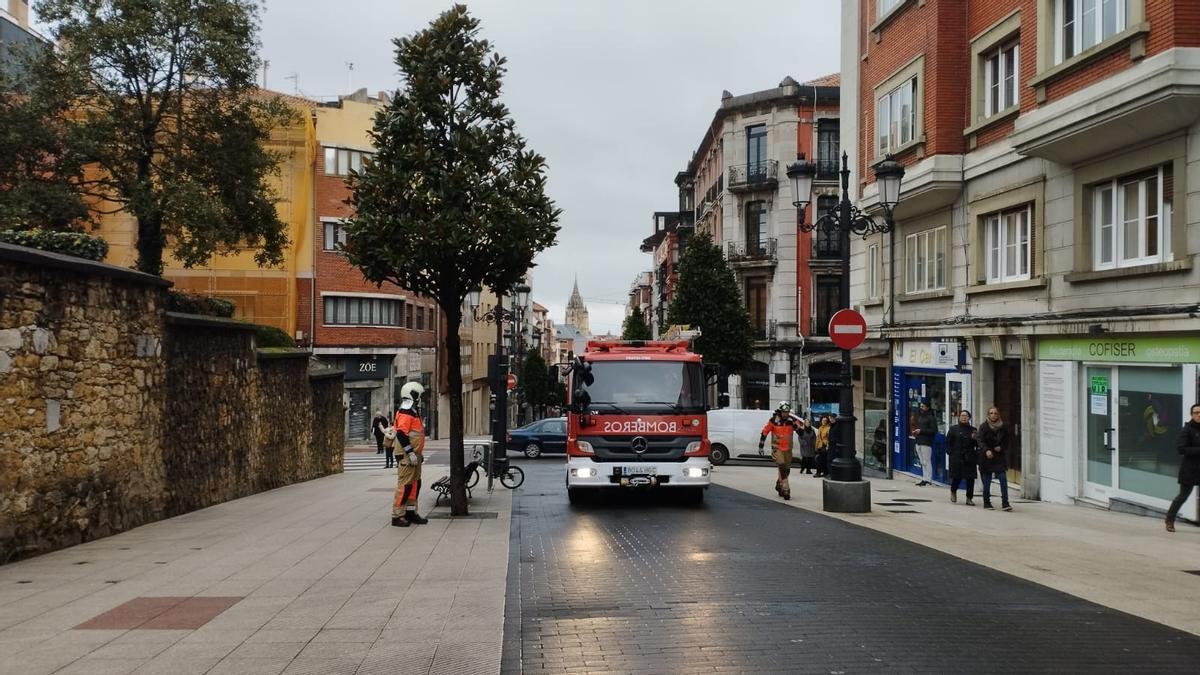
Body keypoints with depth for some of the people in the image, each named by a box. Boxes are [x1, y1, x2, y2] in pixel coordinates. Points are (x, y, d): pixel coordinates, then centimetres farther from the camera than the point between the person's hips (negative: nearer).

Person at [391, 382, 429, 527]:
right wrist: (410, 453, -24)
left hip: (414, 456, 11)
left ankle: (411, 513, 22)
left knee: (415, 484, 14)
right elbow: (401, 434, -24)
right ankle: (397, 516, -5)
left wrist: (420, 452, 25)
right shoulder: (405, 413, -15)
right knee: (405, 485, -9)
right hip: (406, 456, -11)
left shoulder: (413, 412, 18)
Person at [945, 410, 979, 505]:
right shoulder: (953, 429, 7)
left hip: (970, 458, 2)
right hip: (956, 458, -2)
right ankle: (953, 491, 29)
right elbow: (948, 442, 6)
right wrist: (950, 453, -3)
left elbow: (978, 444, 8)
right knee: (956, 476, -1)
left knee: (970, 478, -1)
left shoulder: (973, 430, 11)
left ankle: (969, 498, 9)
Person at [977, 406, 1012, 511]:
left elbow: (1006, 442, 11)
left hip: (1000, 457, 1)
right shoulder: (983, 427, -3)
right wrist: (986, 450, -29)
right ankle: (986, 502, 16)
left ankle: (1005, 503, -8)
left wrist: (1001, 448, -9)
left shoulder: (1003, 427, 4)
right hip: (987, 457, -1)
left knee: (1003, 479, -9)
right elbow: (981, 441, -12)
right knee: (987, 482, 3)